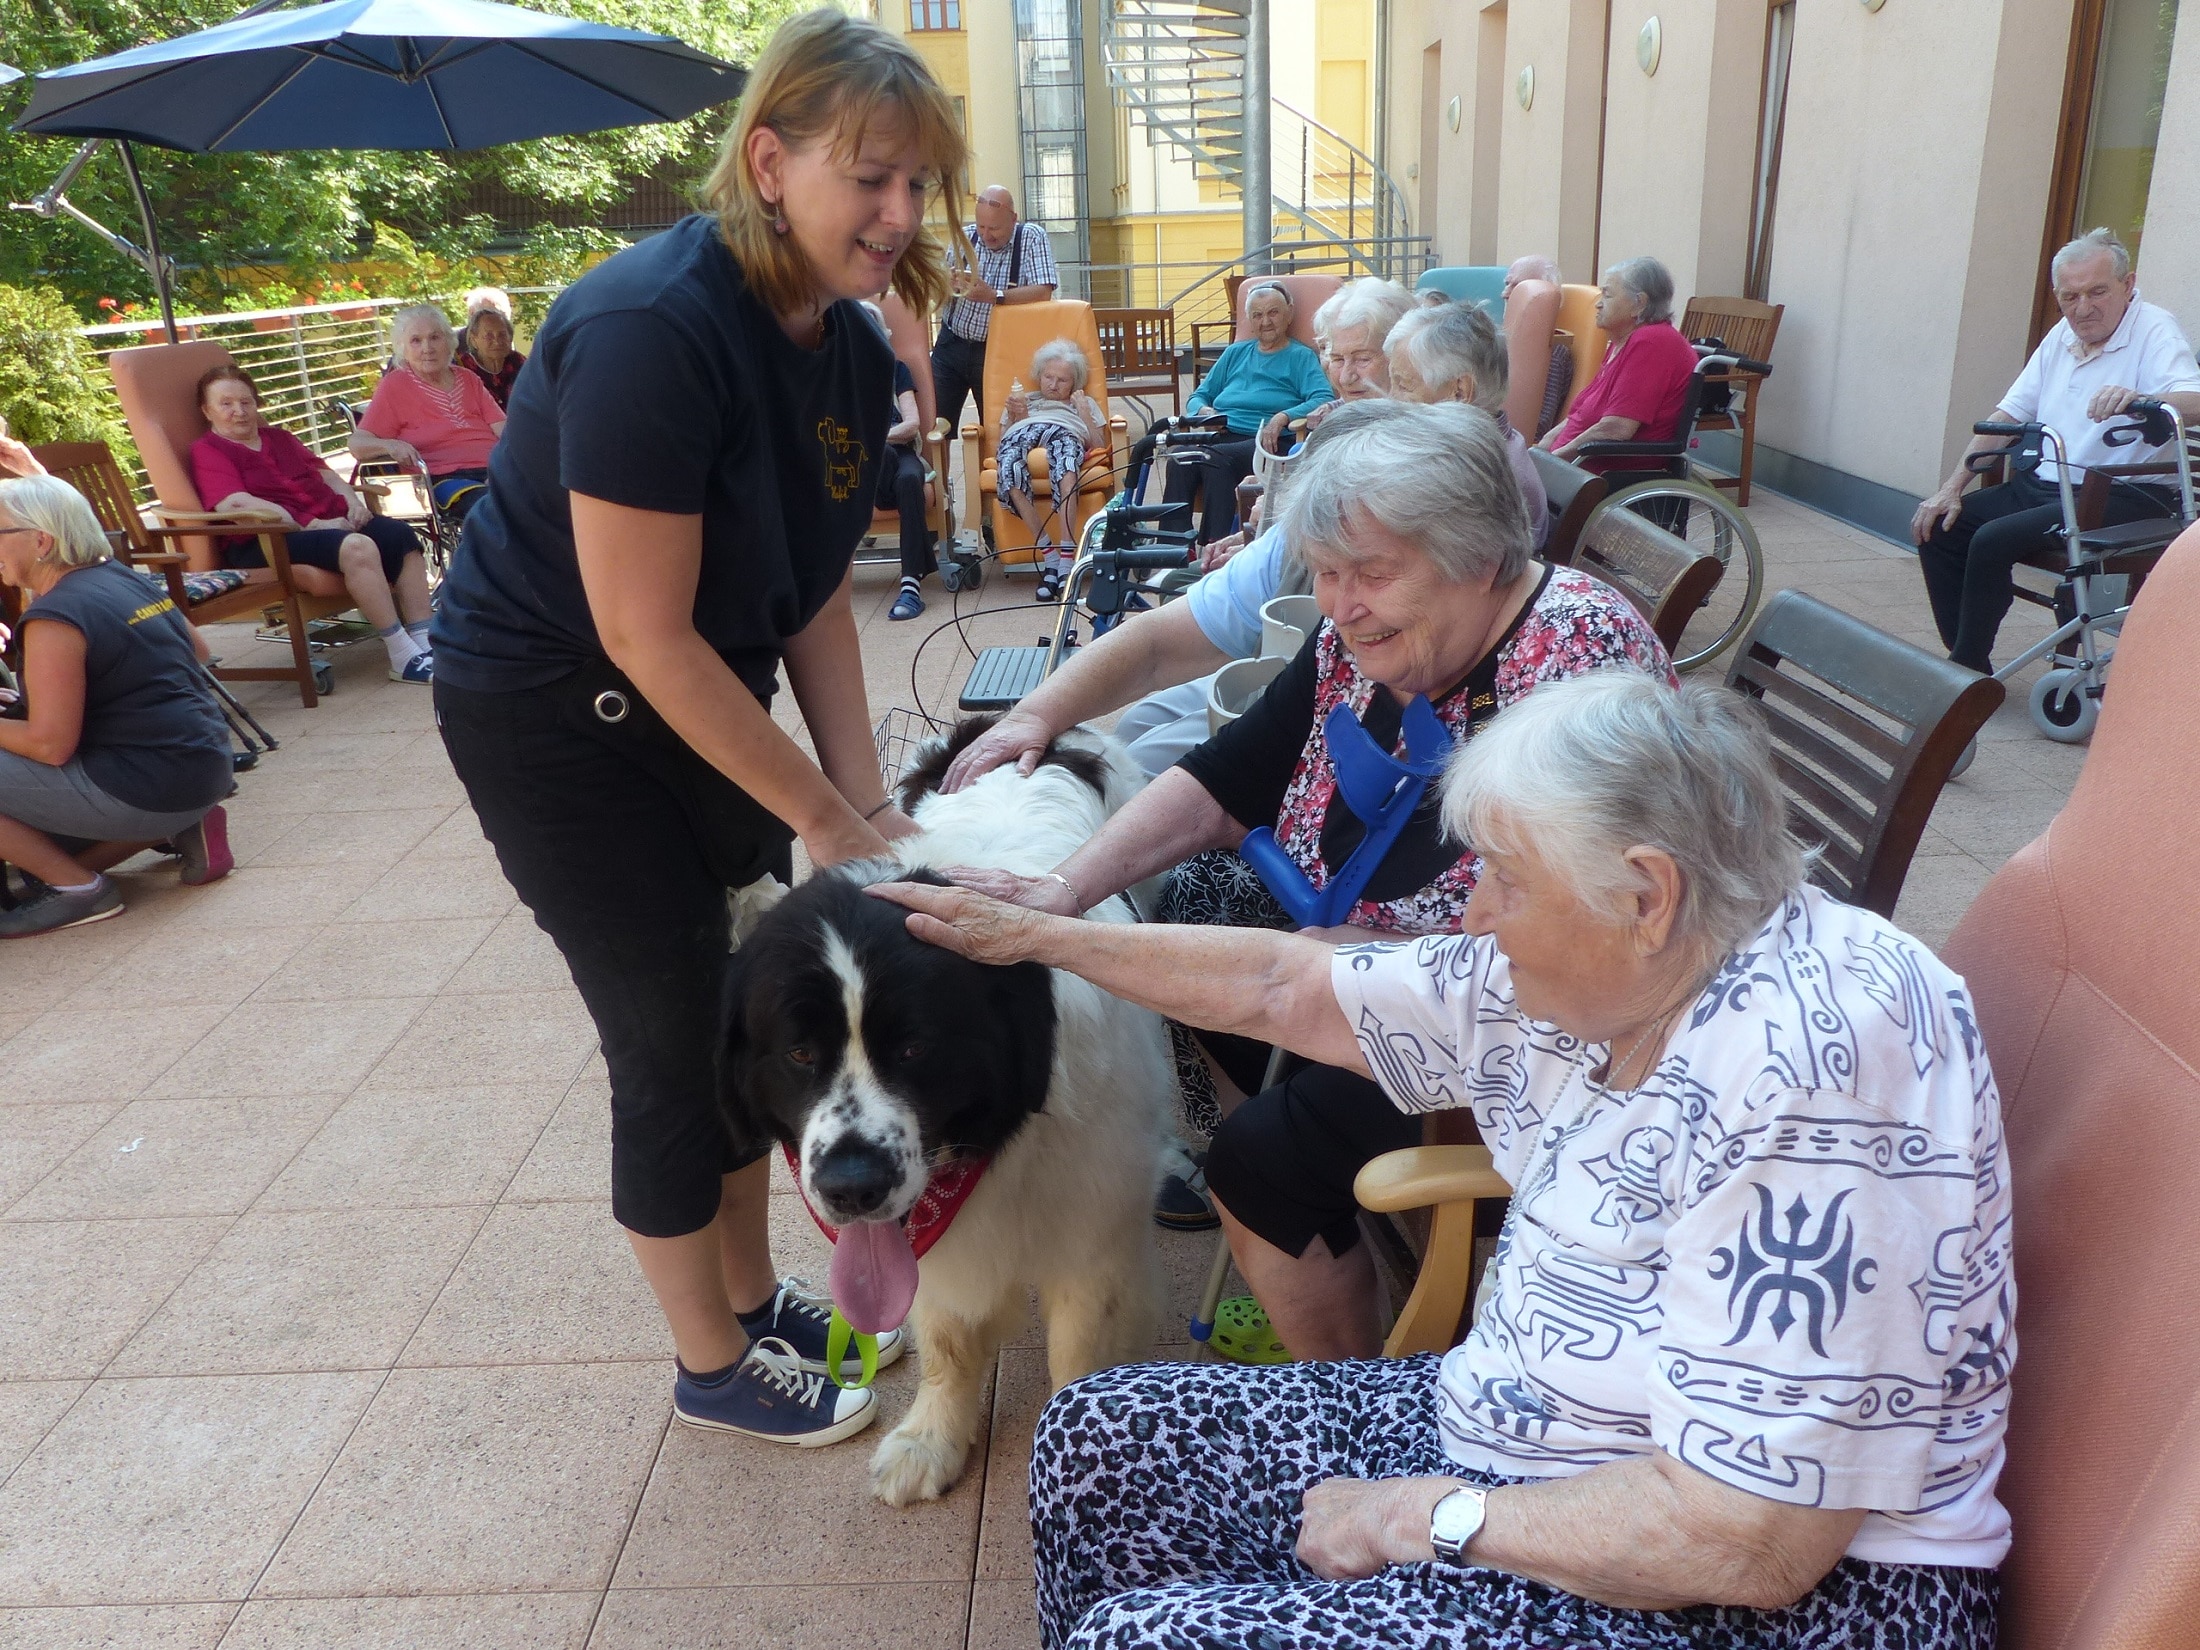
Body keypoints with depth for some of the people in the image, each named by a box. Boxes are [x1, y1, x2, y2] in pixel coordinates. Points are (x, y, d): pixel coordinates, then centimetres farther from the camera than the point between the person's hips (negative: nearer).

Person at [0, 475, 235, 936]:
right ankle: (180, 828, 9)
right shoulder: (127, 578, 8)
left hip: (151, 788, -9)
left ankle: (80, 888, -2)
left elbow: (50, 745, -19)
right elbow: (198, 651, 24)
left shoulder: (54, 618, -17)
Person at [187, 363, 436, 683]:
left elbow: (322, 471, 25)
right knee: (357, 547, -33)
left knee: (402, 536, -15)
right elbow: (236, 504, -13)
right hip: (267, 540, -8)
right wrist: (307, 525, -19)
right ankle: (404, 659, -35)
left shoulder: (278, 437, 28)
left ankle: (423, 641, -20)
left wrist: (352, 500, 2)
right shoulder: (206, 451, 3)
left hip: (330, 521, 8)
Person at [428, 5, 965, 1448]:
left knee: (746, 1006, 13)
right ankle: (715, 1367, 23)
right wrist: (820, 812, -20)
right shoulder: (652, 331, -28)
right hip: (553, 712, -7)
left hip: (701, 702, 8)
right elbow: (644, 634, -27)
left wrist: (865, 797, -8)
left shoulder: (850, 350, -3)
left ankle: (756, 1299, 34)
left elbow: (818, 593, 0)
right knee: (674, 1041, 1)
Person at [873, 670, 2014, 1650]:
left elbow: (1754, 1545, -28)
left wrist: (1424, 1517, -16)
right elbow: (1288, 987, 8)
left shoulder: (1811, 1078, -29)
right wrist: (1037, 936, 12)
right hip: (1515, 1440, 8)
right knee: (1098, 1436, 8)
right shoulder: (1573, 976, -4)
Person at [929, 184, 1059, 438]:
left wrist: (994, 296, -30)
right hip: (952, 343, 3)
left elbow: (1043, 293, -20)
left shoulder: (1031, 238, -8)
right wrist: (948, 285, -15)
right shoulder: (965, 236, 3)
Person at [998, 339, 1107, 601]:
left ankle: (1065, 562, -45)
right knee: (1009, 469, -39)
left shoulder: (1085, 403, 39)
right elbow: (997, 447, 23)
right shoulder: (1022, 400, 41)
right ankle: (1050, 557, -36)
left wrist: (1085, 414, 9)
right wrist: (1012, 417, 9)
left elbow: (1100, 448, 18)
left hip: (1064, 433, -1)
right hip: (1021, 432, 1)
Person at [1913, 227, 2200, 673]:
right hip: (2042, 486, 8)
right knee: (1937, 528, -5)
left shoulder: (2154, 331, -8)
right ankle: (1963, 660, -2)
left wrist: (2136, 399, -47)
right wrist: (1951, 489, 3)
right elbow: (2007, 417, 13)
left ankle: (1969, 668, -14)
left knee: (1993, 540, -28)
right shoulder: (2062, 336, 14)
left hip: (2121, 498, -8)